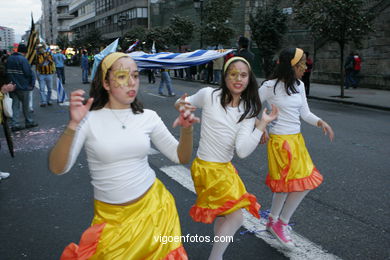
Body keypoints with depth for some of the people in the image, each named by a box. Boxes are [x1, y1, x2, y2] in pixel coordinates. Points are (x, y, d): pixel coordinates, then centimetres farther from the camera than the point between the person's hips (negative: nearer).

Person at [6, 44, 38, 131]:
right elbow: (28, 73, -19)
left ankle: (15, 124, 6)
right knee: (25, 105, 7)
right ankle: (29, 122, 20)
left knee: (15, 104, 9)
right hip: (22, 86, -6)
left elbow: (7, 72, 14)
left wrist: (11, 80, 18)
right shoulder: (23, 59, -15)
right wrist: (31, 83, -3)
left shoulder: (9, 58, 10)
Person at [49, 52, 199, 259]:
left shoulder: (148, 117, -5)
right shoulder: (89, 119, -12)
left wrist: (187, 129, -20)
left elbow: (181, 157, -1)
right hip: (110, 214, -2)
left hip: (151, 205, 2)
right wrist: (73, 125, -33)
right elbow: (57, 168, -19)